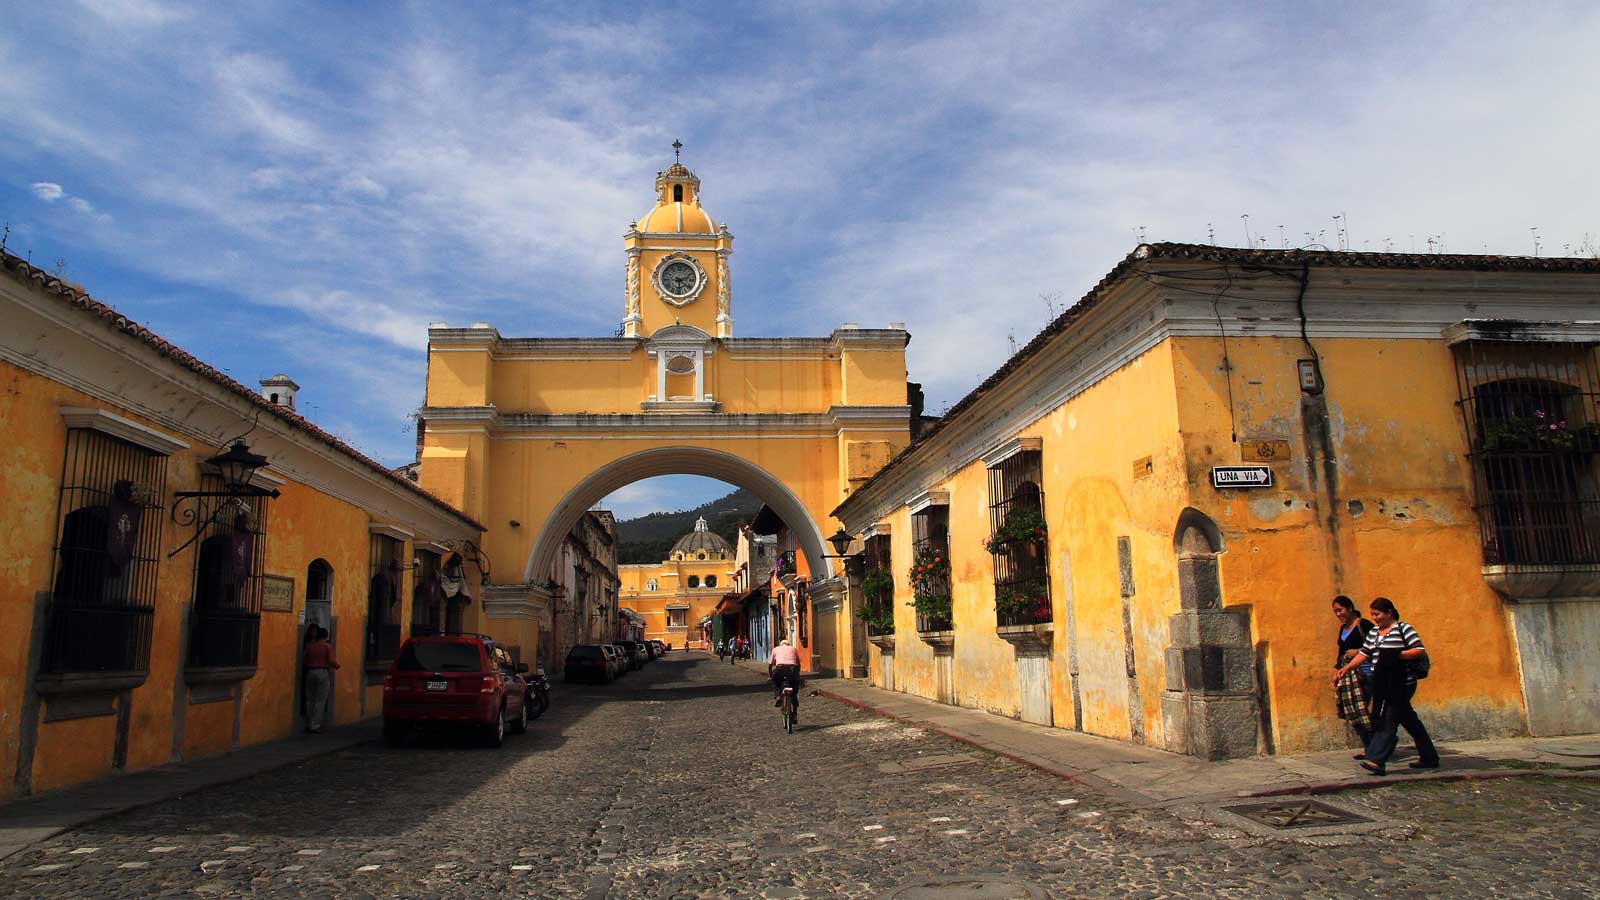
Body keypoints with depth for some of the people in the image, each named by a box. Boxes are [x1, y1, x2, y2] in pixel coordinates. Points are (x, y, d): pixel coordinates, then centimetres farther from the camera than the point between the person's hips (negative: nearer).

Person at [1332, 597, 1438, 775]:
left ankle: (1376, 760, -18)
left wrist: (1396, 655, -20)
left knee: (1388, 720, -12)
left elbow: (1420, 651, -12)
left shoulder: (1403, 628, -6)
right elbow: (1364, 654, 15)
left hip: (1400, 685, -7)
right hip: (1382, 685, 7)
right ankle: (1429, 758, 25)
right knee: (1409, 721, 15)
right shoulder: (1374, 632, 15)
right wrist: (1345, 668, 6)